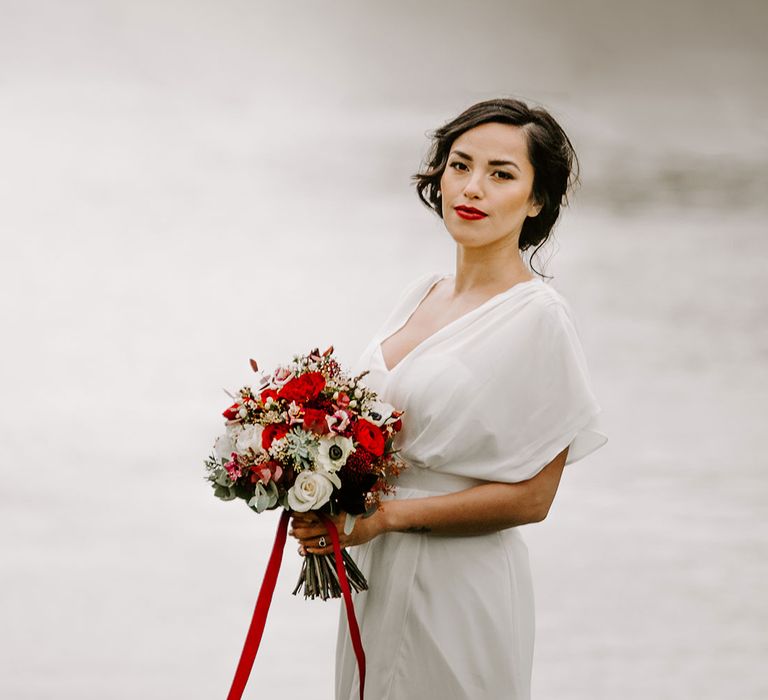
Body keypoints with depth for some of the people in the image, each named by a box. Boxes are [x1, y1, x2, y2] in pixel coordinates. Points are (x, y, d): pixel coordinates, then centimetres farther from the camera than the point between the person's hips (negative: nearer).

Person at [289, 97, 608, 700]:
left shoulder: (538, 316, -13)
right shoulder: (423, 294, 8)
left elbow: (531, 497, -15)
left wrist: (385, 516, -18)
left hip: (457, 588, -7)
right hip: (377, 580, 7)